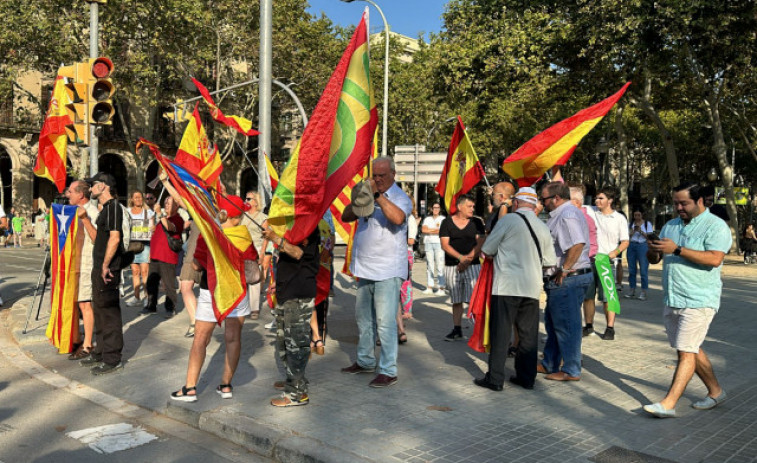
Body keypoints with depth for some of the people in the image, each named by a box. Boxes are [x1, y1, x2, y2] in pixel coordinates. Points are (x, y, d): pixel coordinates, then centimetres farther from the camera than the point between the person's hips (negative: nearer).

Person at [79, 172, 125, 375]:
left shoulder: (113, 207, -14)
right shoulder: (104, 208, 17)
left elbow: (114, 238, -22)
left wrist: (105, 265, -21)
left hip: (108, 269, -10)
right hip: (99, 268, 10)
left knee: (109, 312, -5)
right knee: (99, 310, 18)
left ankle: (112, 359, 2)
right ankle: (100, 353, 30)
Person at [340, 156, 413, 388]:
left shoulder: (400, 197, -7)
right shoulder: (367, 194, 14)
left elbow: (398, 218, -29)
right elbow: (345, 217, 8)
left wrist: (378, 195, -27)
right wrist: (356, 201, -10)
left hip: (387, 270, -8)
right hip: (365, 268, 8)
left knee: (385, 321, -8)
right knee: (363, 317, 17)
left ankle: (388, 371, -1)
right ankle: (365, 361, 32)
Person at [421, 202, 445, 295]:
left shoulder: (443, 219, 8)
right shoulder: (427, 219, 17)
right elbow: (423, 230, 1)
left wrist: (430, 231, -2)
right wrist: (436, 229, -3)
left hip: (439, 243, -3)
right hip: (428, 243, 3)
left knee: (440, 265, -10)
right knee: (429, 265, 2)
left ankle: (441, 288, -10)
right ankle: (429, 287, 6)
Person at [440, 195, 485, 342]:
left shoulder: (476, 223, 7)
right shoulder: (447, 223, 5)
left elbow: (480, 244, 0)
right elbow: (445, 245, -3)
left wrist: (468, 259, -12)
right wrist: (460, 257, -16)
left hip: (473, 266, -1)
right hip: (451, 267, 1)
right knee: (456, 300, 9)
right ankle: (457, 330, 18)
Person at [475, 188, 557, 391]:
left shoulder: (508, 220, -4)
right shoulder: (543, 228, 10)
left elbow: (487, 250, 0)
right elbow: (550, 261, 13)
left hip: (507, 286, -5)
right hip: (532, 288, 5)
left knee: (500, 333, 0)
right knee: (528, 334, 11)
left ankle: (495, 379, 4)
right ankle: (526, 377, 18)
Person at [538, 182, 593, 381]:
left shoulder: (567, 215, -17)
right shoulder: (562, 214, 17)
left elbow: (577, 244, -30)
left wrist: (564, 270, -24)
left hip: (568, 280, -11)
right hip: (562, 281, 11)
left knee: (566, 325, -2)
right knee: (553, 323, 19)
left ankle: (571, 371, 9)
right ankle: (550, 364, 30)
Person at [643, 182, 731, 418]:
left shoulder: (715, 226, -8)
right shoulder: (670, 226, 14)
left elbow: (714, 259, -23)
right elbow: (654, 259, 14)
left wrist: (677, 249, -26)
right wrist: (653, 250, -10)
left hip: (698, 301, -8)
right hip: (672, 300, 8)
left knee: (686, 352, -7)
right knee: (691, 349, 16)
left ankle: (668, 404, -7)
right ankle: (715, 391, 32)